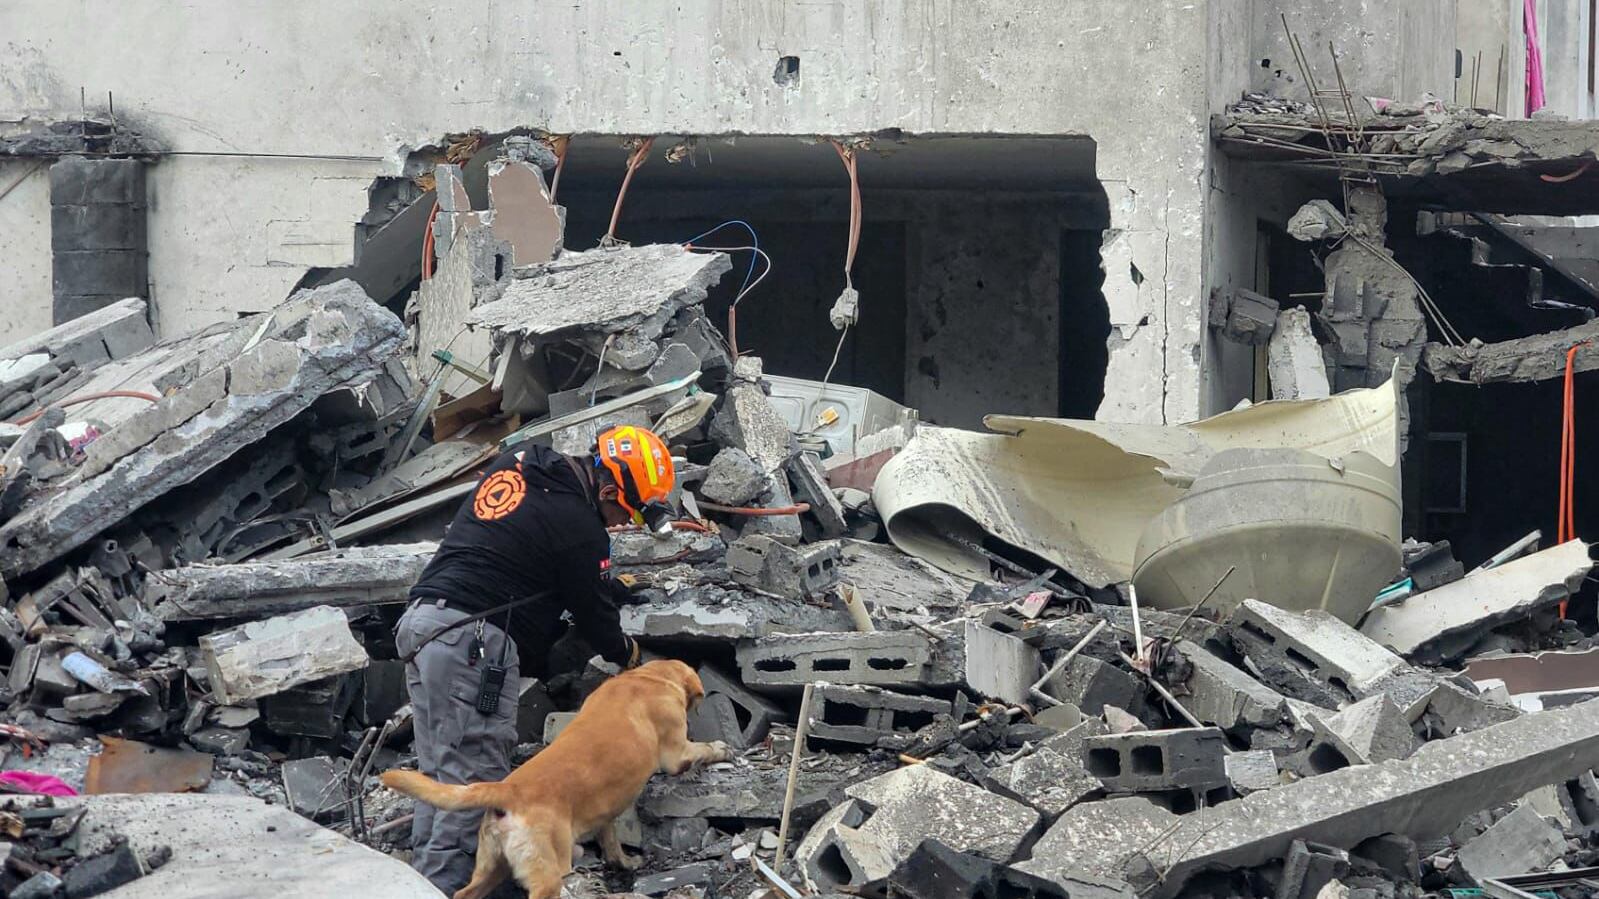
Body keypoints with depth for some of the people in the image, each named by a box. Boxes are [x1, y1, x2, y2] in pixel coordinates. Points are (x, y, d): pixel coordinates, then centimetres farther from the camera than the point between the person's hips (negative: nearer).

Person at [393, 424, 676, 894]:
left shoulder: (519, 462, 16)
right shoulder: (577, 525, -9)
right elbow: (592, 610, 2)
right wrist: (625, 653, 22)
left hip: (422, 620, 9)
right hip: (473, 642, -9)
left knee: (439, 774, 12)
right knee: (475, 777, -7)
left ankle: (426, 871, 13)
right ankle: (448, 885, -10)